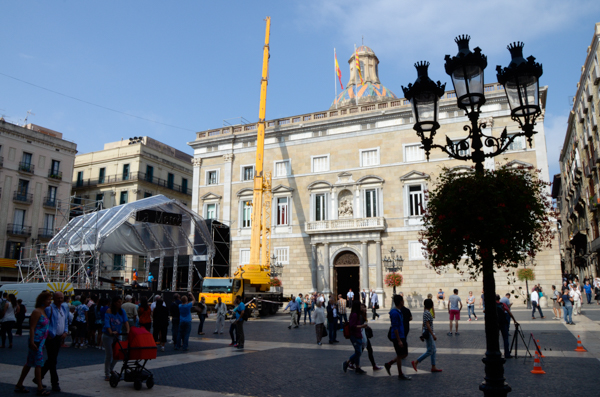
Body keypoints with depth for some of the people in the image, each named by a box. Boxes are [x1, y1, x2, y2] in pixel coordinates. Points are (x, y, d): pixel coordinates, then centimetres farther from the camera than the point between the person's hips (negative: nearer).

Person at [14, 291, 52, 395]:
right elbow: (32, 328, -18)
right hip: (36, 341, -9)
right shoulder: (36, 312, -15)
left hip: (41, 341, 9)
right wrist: (32, 342, -21)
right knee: (39, 363, -4)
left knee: (29, 363, 16)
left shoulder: (44, 311, 12)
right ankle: (40, 389, 3)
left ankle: (19, 385, 27)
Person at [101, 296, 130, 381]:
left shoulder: (122, 311, 0)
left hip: (117, 335, 5)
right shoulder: (109, 311, -13)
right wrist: (111, 332, -38)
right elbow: (107, 323, -23)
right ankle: (107, 375, 11)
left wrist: (127, 330, -26)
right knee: (109, 354, -2)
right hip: (108, 335, -5)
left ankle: (111, 369, 33)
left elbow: (125, 321, -9)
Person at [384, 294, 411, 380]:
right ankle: (400, 375, 14)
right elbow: (395, 327, -22)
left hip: (402, 336, 10)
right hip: (398, 337, -10)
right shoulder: (395, 313, -20)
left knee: (405, 354, 13)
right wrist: (399, 340, -22)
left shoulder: (398, 311, 11)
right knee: (400, 355, 1)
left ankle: (389, 364, 21)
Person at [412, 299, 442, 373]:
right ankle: (416, 362, 0)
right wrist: (433, 335, -22)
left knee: (433, 350, 14)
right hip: (428, 333, -10)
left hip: (426, 333, 10)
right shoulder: (428, 313, -19)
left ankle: (433, 367, 19)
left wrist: (422, 334, 20)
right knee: (430, 351, -3)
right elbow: (427, 325, -24)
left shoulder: (425, 312, 11)